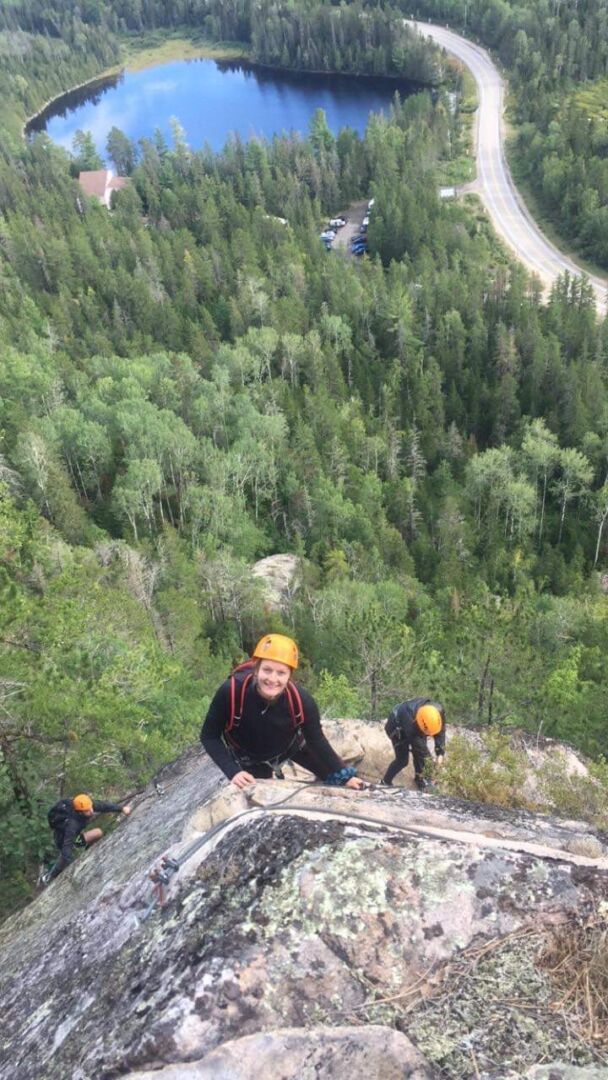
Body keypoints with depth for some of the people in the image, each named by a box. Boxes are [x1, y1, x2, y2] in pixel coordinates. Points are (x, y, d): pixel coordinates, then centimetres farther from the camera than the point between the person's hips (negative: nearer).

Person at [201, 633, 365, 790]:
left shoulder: (302, 701, -35)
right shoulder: (231, 691, -39)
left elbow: (317, 741, -17)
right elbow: (209, 736, -24)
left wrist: (344, 775, -19)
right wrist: (233, 771, -34)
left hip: (289, 745, 2)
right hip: (248, 758, -1)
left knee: (332, 775, 8)